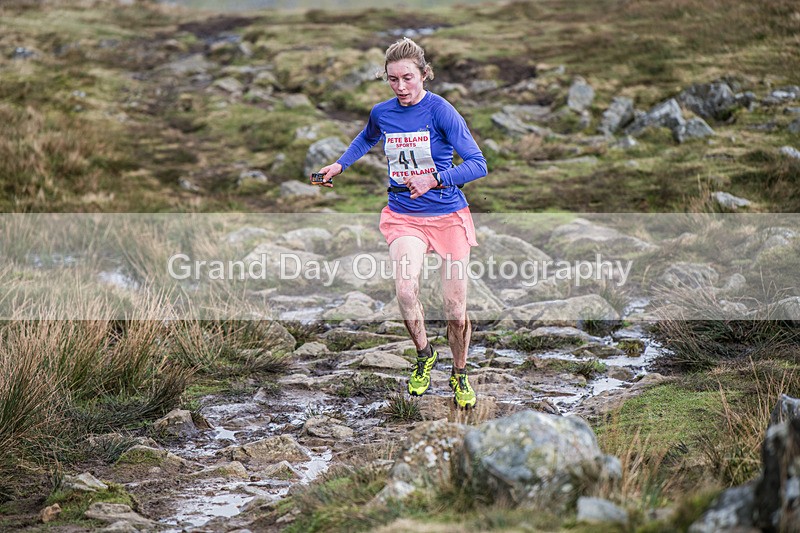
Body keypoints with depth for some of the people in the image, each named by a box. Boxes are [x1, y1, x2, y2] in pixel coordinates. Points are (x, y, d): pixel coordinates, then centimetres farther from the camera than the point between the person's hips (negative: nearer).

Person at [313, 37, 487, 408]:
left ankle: (459, 375, 27)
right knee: (405, 290, -24)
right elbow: (366, 139, 28)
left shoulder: (440, 111, -14)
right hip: (403, 215, 2)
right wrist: (339, 165, 21)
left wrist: (434, 179, -30)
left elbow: (477, 165, -19)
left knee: (455, 308, 0)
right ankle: (423, 355, 4)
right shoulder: (381, 113, 1)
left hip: (448, 215, -2)